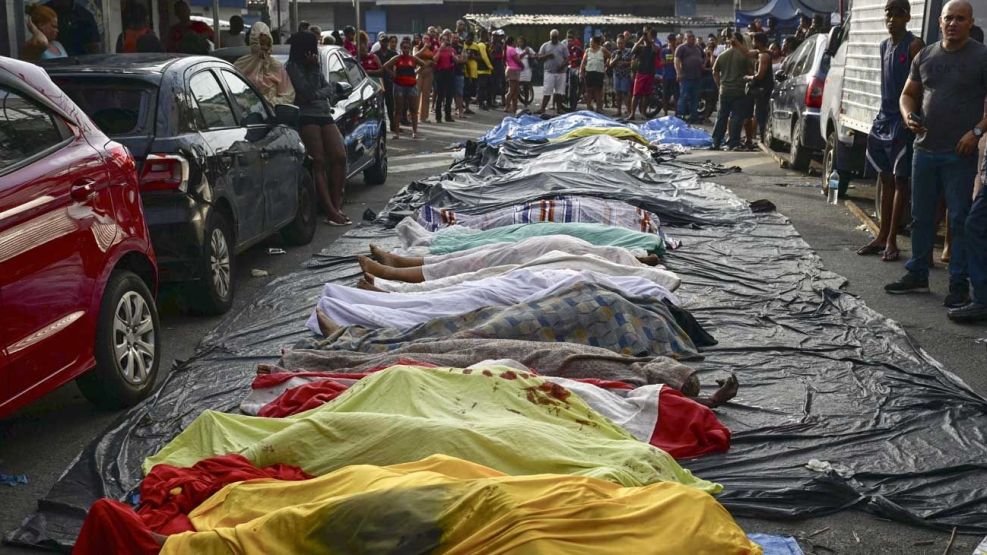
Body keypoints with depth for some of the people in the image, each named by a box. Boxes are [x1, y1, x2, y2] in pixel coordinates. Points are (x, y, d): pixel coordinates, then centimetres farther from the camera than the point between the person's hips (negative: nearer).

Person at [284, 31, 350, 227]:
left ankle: (336, 205, -4)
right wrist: (314, 69, -6)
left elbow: (329, 88, 16)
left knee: (339, 157, -8)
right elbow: (308, 93, -11)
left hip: (325, 115, 7)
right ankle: (331, 211, -19)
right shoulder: (293, 68, -2)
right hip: (307, 117, -7)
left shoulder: (314, 68, 21)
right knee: (319, 162, -13)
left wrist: (319, 94, -4)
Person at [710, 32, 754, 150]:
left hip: (724, 90, 3)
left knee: (721, 117, 10)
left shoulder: (722, 56, 4)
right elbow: (750, 72, -5)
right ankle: (733, 143, -2)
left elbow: (715, 73, 9)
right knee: (736, 118, 0)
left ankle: (716, 143, 10)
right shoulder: (744, 56, -6)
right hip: (739, 91, -3)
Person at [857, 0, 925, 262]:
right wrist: (884, 114, 16)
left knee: (900, 181, -2)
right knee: (884, 179, 12)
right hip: (883, 118, 7)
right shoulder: (884, 46, 14)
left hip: (902, 122, -7)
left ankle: (891, 241, 2)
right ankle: (882, 236, 20)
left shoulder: (914, 45, -9)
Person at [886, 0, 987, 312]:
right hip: (924, 149, 5)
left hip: (960, 154, -5)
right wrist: (908, 117, -2)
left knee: (960, 219, -3)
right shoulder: (925, 56, 11)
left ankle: (959, 285, 3)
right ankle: (917, 276, 24)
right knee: (921, 216, 13)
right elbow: (908, 94, 18)